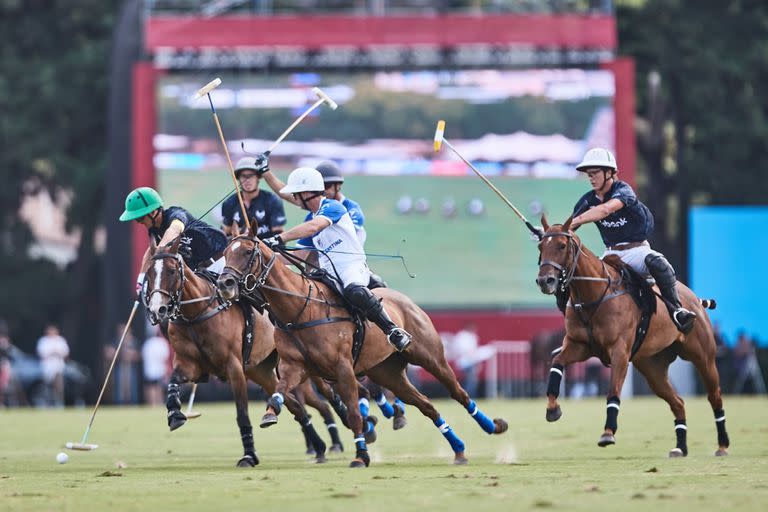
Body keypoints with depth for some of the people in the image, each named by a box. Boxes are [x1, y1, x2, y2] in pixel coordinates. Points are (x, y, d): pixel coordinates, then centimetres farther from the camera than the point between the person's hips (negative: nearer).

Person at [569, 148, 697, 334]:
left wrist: (575, 222, -45)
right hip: (611, 254, 5)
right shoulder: (588, 200, 3)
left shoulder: (623, 190, -15)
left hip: (637, 250, -5)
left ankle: (676, 310, -37)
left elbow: (606, 209, -35)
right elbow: (570, 225, -4)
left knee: (657, 262, -37)